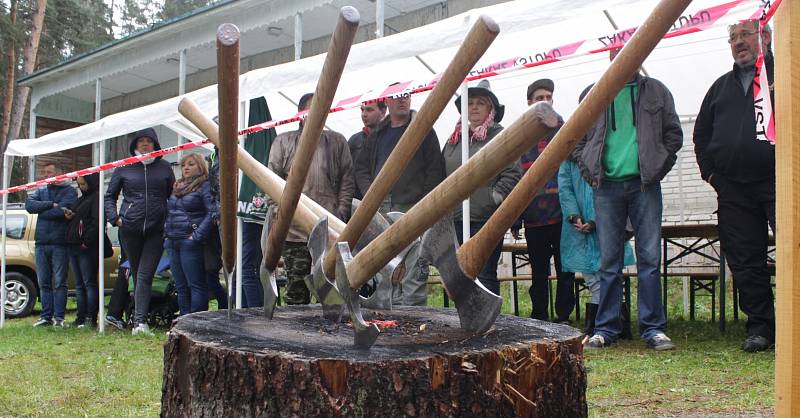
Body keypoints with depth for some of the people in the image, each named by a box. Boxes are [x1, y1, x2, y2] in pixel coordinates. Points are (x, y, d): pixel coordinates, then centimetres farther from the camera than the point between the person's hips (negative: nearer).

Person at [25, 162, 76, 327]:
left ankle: (58, 317, 0)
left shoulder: (69, 191, 2)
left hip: (60, 243, -5)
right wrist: (51, 205, -10)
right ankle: (46, 316, 10)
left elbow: (62, 210, -15)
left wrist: (41, 211, -3)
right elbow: (29, 204, 0)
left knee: (59, 282, -3)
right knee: (44, 282, 6)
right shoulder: (41, 191, 19)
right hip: (41, 243, 5)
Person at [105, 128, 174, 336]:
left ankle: (139, 320, -10)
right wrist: (115, 217, 1)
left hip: (156, 230, -1)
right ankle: (140, 319, 20)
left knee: (145, 275, -8)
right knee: (137, 274, 11)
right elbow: (109, 195, 14)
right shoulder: (124, 168, 7)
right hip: (130, 230, 1)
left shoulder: (164, 168, 7)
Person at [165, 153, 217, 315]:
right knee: (181, 286, 11)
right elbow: (169, 212, 28)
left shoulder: (205, 186, -5)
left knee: (196, 285, -6)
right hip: (172, 243, 8)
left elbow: (213, 213, -16)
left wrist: (197, 236, -18)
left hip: (190, 243, -8)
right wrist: (167, 231, 14)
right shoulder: (177, 187, 20)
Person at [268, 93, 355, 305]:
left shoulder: (337, 142, 14)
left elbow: (347, 182, 10)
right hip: (294, 229, 0)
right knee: (296, 288, 3)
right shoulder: (283, 141, 13)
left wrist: (341, 214, -1)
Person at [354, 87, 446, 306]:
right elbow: (361, 166, 20)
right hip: (380, 210, 6)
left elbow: (436, 168, -4)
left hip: (412, 208, -5)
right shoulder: (377, 134, 19)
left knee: (413, 271, -8)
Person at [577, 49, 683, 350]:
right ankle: (606, 328, 11)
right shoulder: (592, 95, 12)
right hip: (607, 185, 0)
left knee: (650, 258, -1)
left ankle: (653, 328, 7)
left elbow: (674, 133, 12)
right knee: (609, 261, 3)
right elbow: (578, 138, 14)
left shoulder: (656, 91, 11)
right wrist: (589, 171, 2)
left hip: (645, 184, 0)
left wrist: (659, 166, 1)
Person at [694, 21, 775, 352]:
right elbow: (701, 132, 27)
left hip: (778, 182, -4)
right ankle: (760, 327, 13)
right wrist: (710, 171, 14)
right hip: (733, 191, 5)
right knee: (745, 261, 5)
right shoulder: (722, 86, 21)